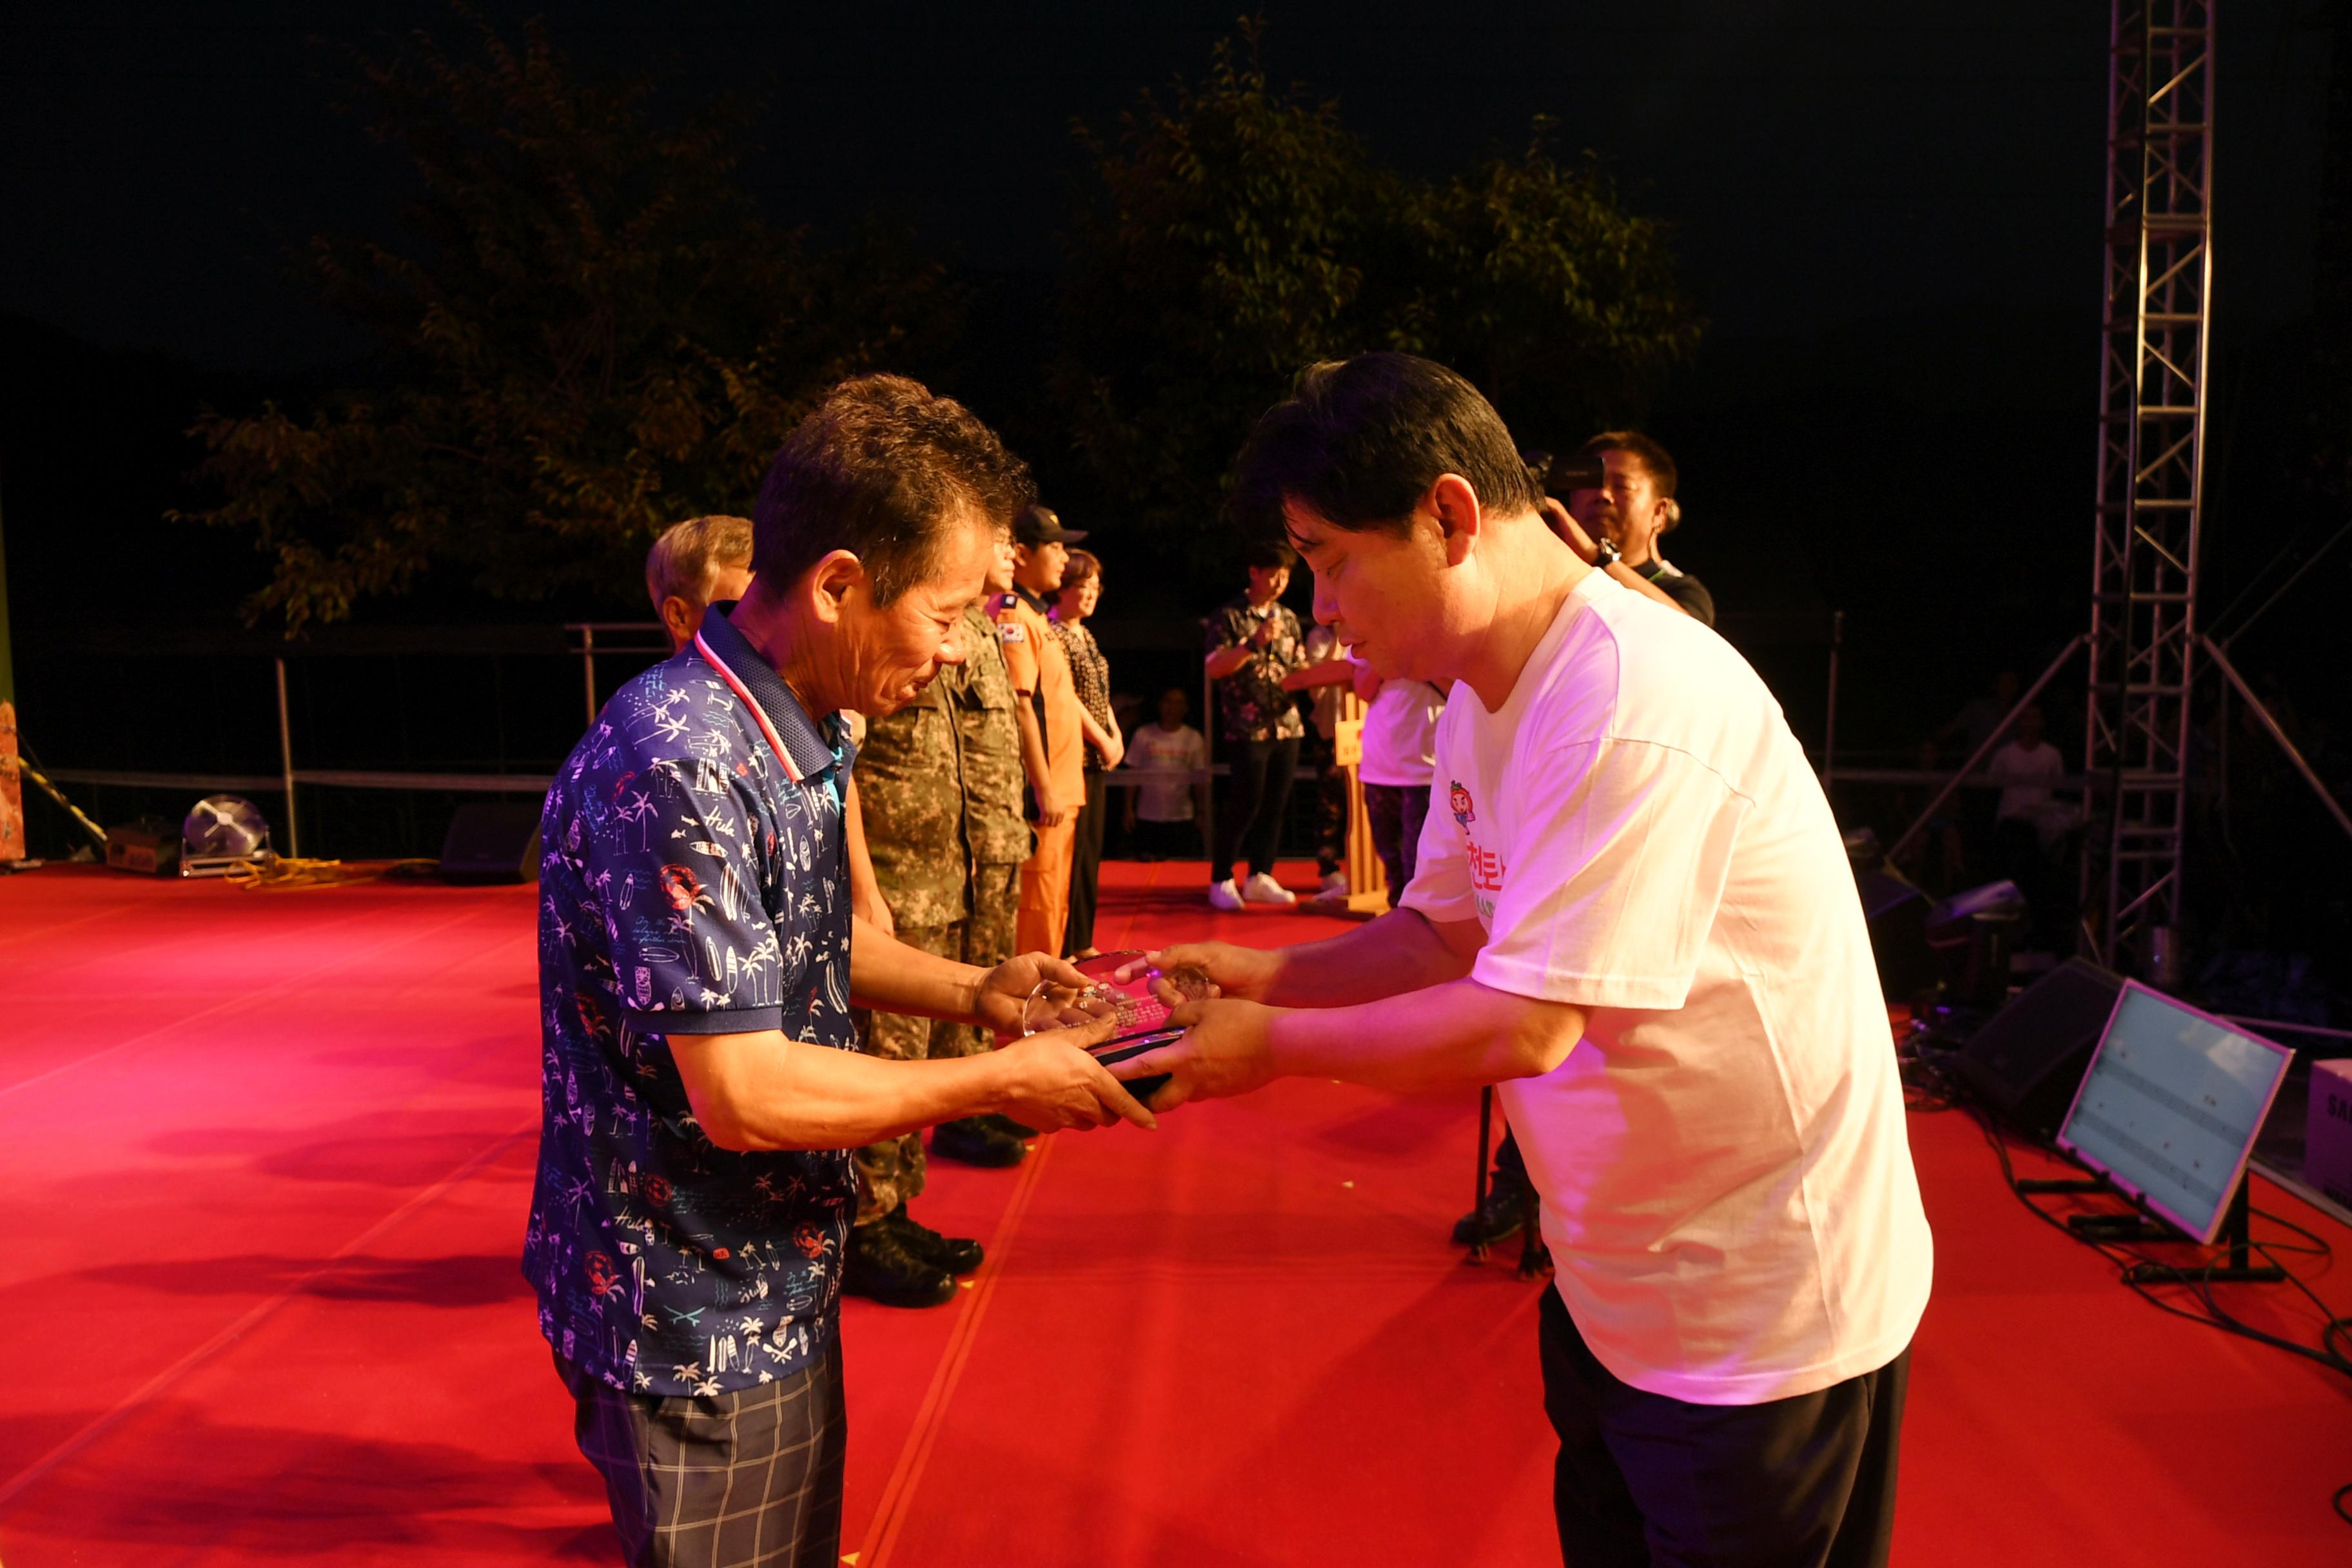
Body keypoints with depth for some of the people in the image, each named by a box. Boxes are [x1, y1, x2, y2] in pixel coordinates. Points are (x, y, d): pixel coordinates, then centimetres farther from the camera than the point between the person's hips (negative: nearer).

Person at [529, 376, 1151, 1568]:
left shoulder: (799, 734, 1)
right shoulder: (673, 767, -29)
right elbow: (744, 1095, -28)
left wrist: (967, 992, -1)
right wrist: (1000, 1082, -18)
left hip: (779, 1289, 9)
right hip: (690, 1324, -8)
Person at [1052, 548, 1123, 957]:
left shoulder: (1086, 635, 17)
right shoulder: (1054, 633, -12)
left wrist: (1117, 735, 7)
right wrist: (1103, 741, -12)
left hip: (1097, 758, 9)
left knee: (1090, 850, 12)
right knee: (1070, 850, -5)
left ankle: (1082, 941, 21)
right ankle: (1062, 946, 2)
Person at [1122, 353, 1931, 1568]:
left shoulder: (1634, 705, -30)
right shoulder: (1482, 696, 2)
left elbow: (1524, 1025, -30)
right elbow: (1444, 932, 9)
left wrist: (1272, 1044, -19)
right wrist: (1267, 975, -5)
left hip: (1760, 1318, -8)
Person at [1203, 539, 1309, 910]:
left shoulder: (1287, 618, 15)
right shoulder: (1229, 616, -2)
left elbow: (1299, 669, 16)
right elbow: (1215, 668, -11)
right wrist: (1254, 643, -22)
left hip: (1286, 724, 6)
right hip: (1248, 727, -6)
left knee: (1276, 804, 6)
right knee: (1247, 803, -7)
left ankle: (1260, 879, 16)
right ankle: (1221, 881, 4)